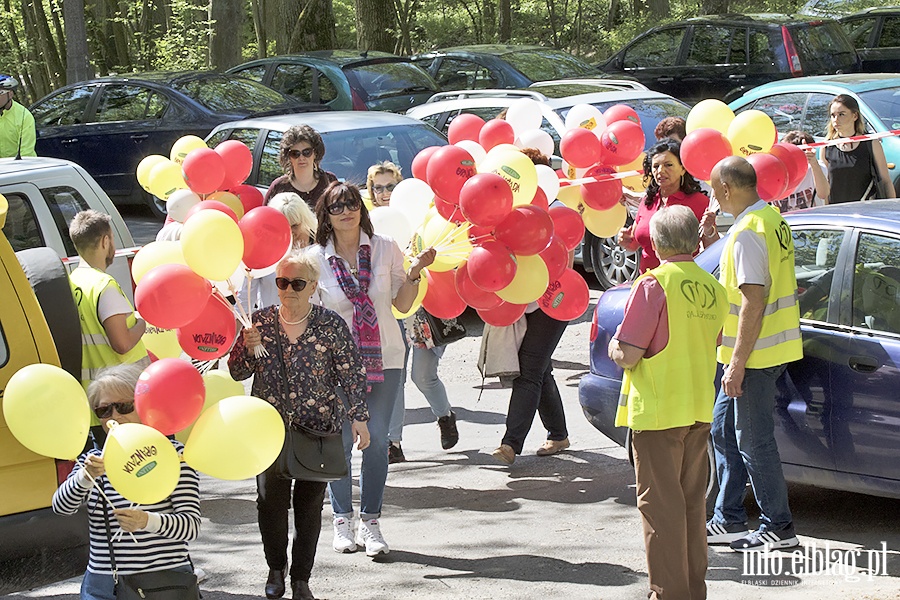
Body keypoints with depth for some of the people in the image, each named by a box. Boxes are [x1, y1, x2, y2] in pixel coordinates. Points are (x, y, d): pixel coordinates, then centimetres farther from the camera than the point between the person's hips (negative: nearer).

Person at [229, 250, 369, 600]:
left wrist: (358, 416, -5)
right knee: (270, 502, 0)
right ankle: (276, 568, 22)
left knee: (310, 504, 4)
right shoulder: (261, 321, 2)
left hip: (318, 427, -1)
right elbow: (237, 373, 7)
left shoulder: (331, 325, -3)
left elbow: (352, 374, 1)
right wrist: (247, 349, -12)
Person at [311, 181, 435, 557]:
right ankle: (342, 520, 15)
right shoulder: (316, 259, -1)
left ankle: (370, 521, 11)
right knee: (339, 440, -1)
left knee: (376, 440, 1)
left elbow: (403, 304, 5)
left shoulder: (385, 249, 1)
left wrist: (414, 272, -9)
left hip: (384, 357, 1)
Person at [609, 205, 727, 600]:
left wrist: (615, 347, 5)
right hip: (699, 409, 7)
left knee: (660, 504, -1)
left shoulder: (655, 284, -15)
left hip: (658, 411, -7)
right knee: (692, 501, 15)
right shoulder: (712, 288, 6)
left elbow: (628, 356, -17)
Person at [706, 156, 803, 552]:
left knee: (753, 441, -1)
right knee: (723, 429, 16)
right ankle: (727, 521, 22)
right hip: (772, 347, 10)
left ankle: (778, 529, 7)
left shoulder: (747, 233, -21)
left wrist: (737, 364, -22)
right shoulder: (773, 218, 9)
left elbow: (753, 301, -24)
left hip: (755, 354, -10)